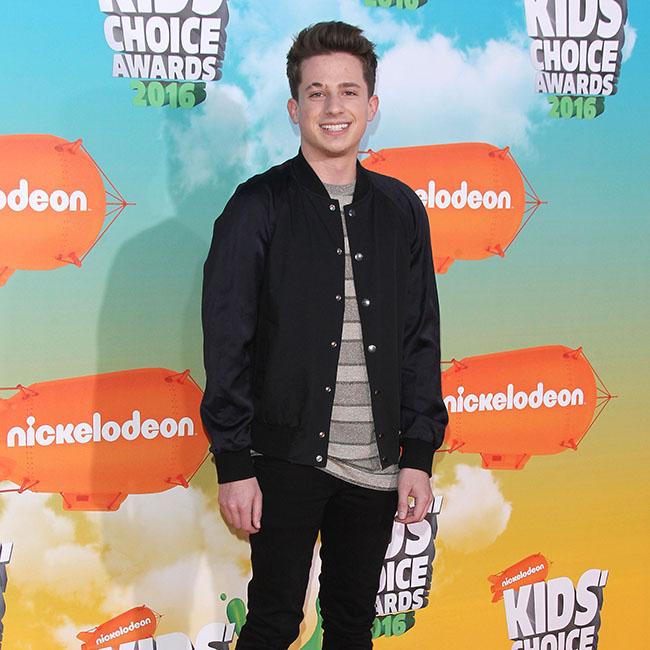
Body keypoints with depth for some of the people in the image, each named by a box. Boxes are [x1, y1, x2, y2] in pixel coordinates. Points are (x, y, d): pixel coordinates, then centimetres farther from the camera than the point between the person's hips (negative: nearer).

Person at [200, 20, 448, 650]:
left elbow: (421, 340, 8)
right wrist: (233, 463, -10)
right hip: (288, 457, -3)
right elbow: (226, 343, -7)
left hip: (376, 463, 4)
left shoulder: (401, 209, 7)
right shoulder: (258, 206, -4)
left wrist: (419, 456, 4)